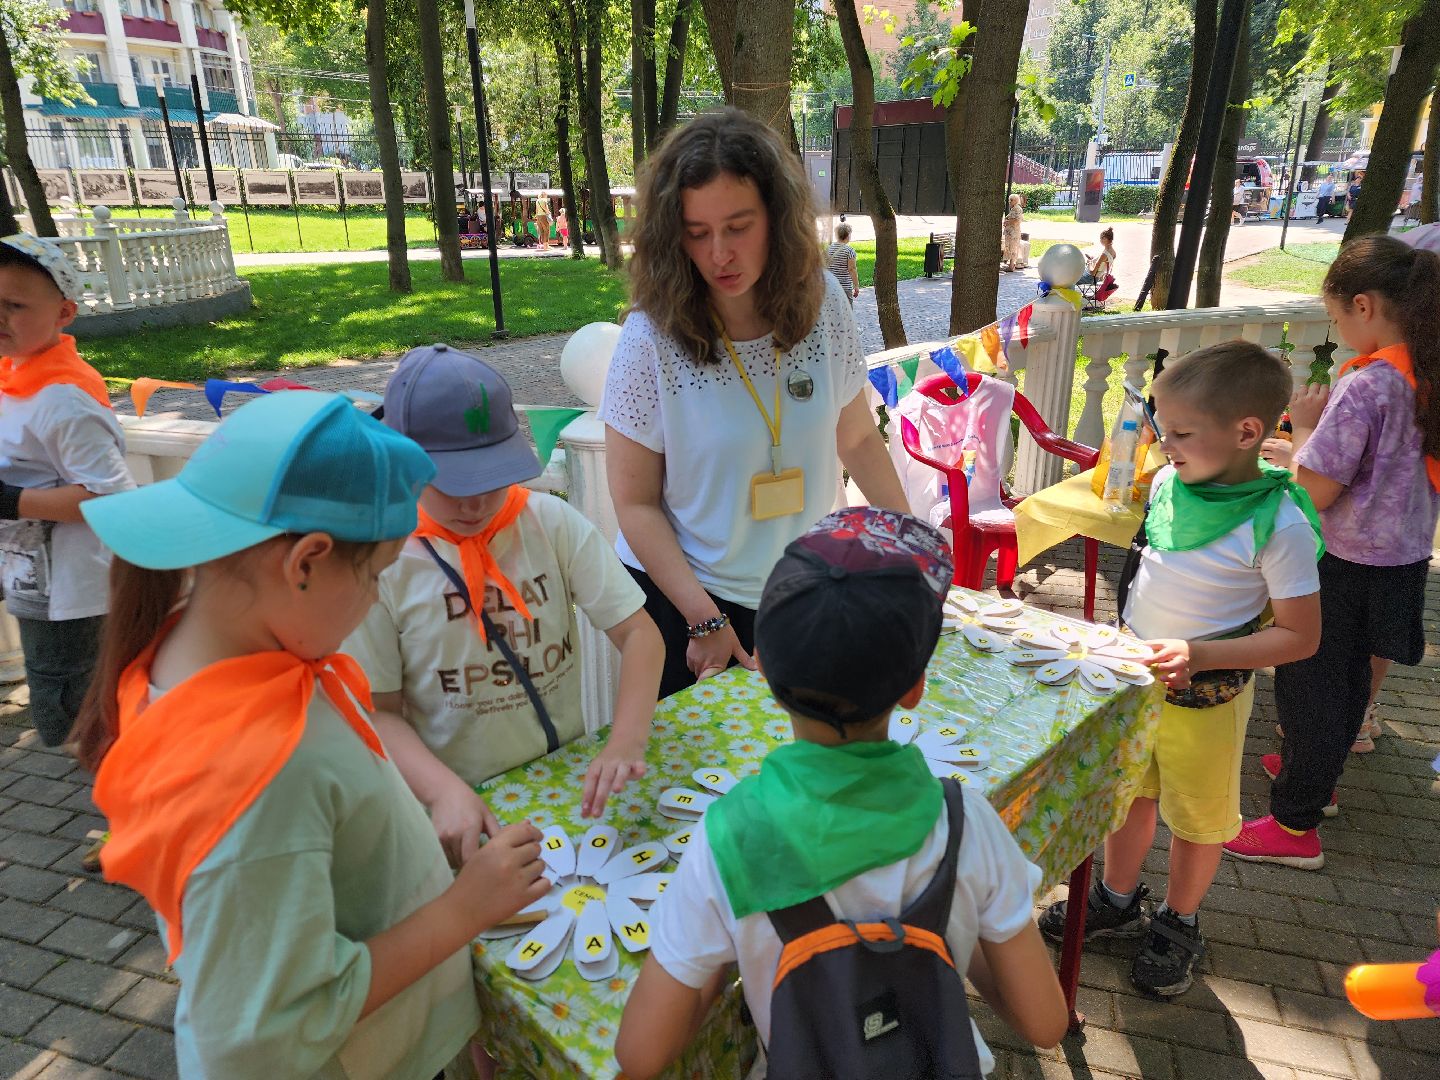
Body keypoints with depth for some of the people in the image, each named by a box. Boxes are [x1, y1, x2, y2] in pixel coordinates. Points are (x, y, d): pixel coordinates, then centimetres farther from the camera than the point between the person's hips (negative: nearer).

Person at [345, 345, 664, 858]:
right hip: (458, 804, -1)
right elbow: (379, 712, -5)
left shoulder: (552, 522, -3)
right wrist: (446, 790, -22)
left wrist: (626, 741, -20)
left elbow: (639, 632, -5)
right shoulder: (383, 559, -9)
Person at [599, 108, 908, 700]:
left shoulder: (822, 302, -8)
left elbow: (857, 439, 4)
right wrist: (705, 620, -17)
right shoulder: (651, 335, -17)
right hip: (680, 596, -3)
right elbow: (636, 502, -13)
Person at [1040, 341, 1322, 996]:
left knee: (1198, 821, 17)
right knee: (1130, 796, 22)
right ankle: (1117, 902, 45)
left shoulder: (1279, 524, -23)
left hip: (1205, 700, -5)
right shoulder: (1167, 484, -7)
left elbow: (1300, 636, -19)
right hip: (1133, 677, 5)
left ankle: (1179, 925, 41)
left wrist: (1198, 655, -29)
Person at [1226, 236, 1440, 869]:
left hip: (1345, 566, -8)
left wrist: (1304, 425, -9)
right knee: (1350, 676, 23)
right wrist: (1328, 421, 5)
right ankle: (1317, 776, 43)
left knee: (1307, 684, 4)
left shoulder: (1364, 386, -25)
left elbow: (1313, 492, -24)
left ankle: (1295, 825, 15)